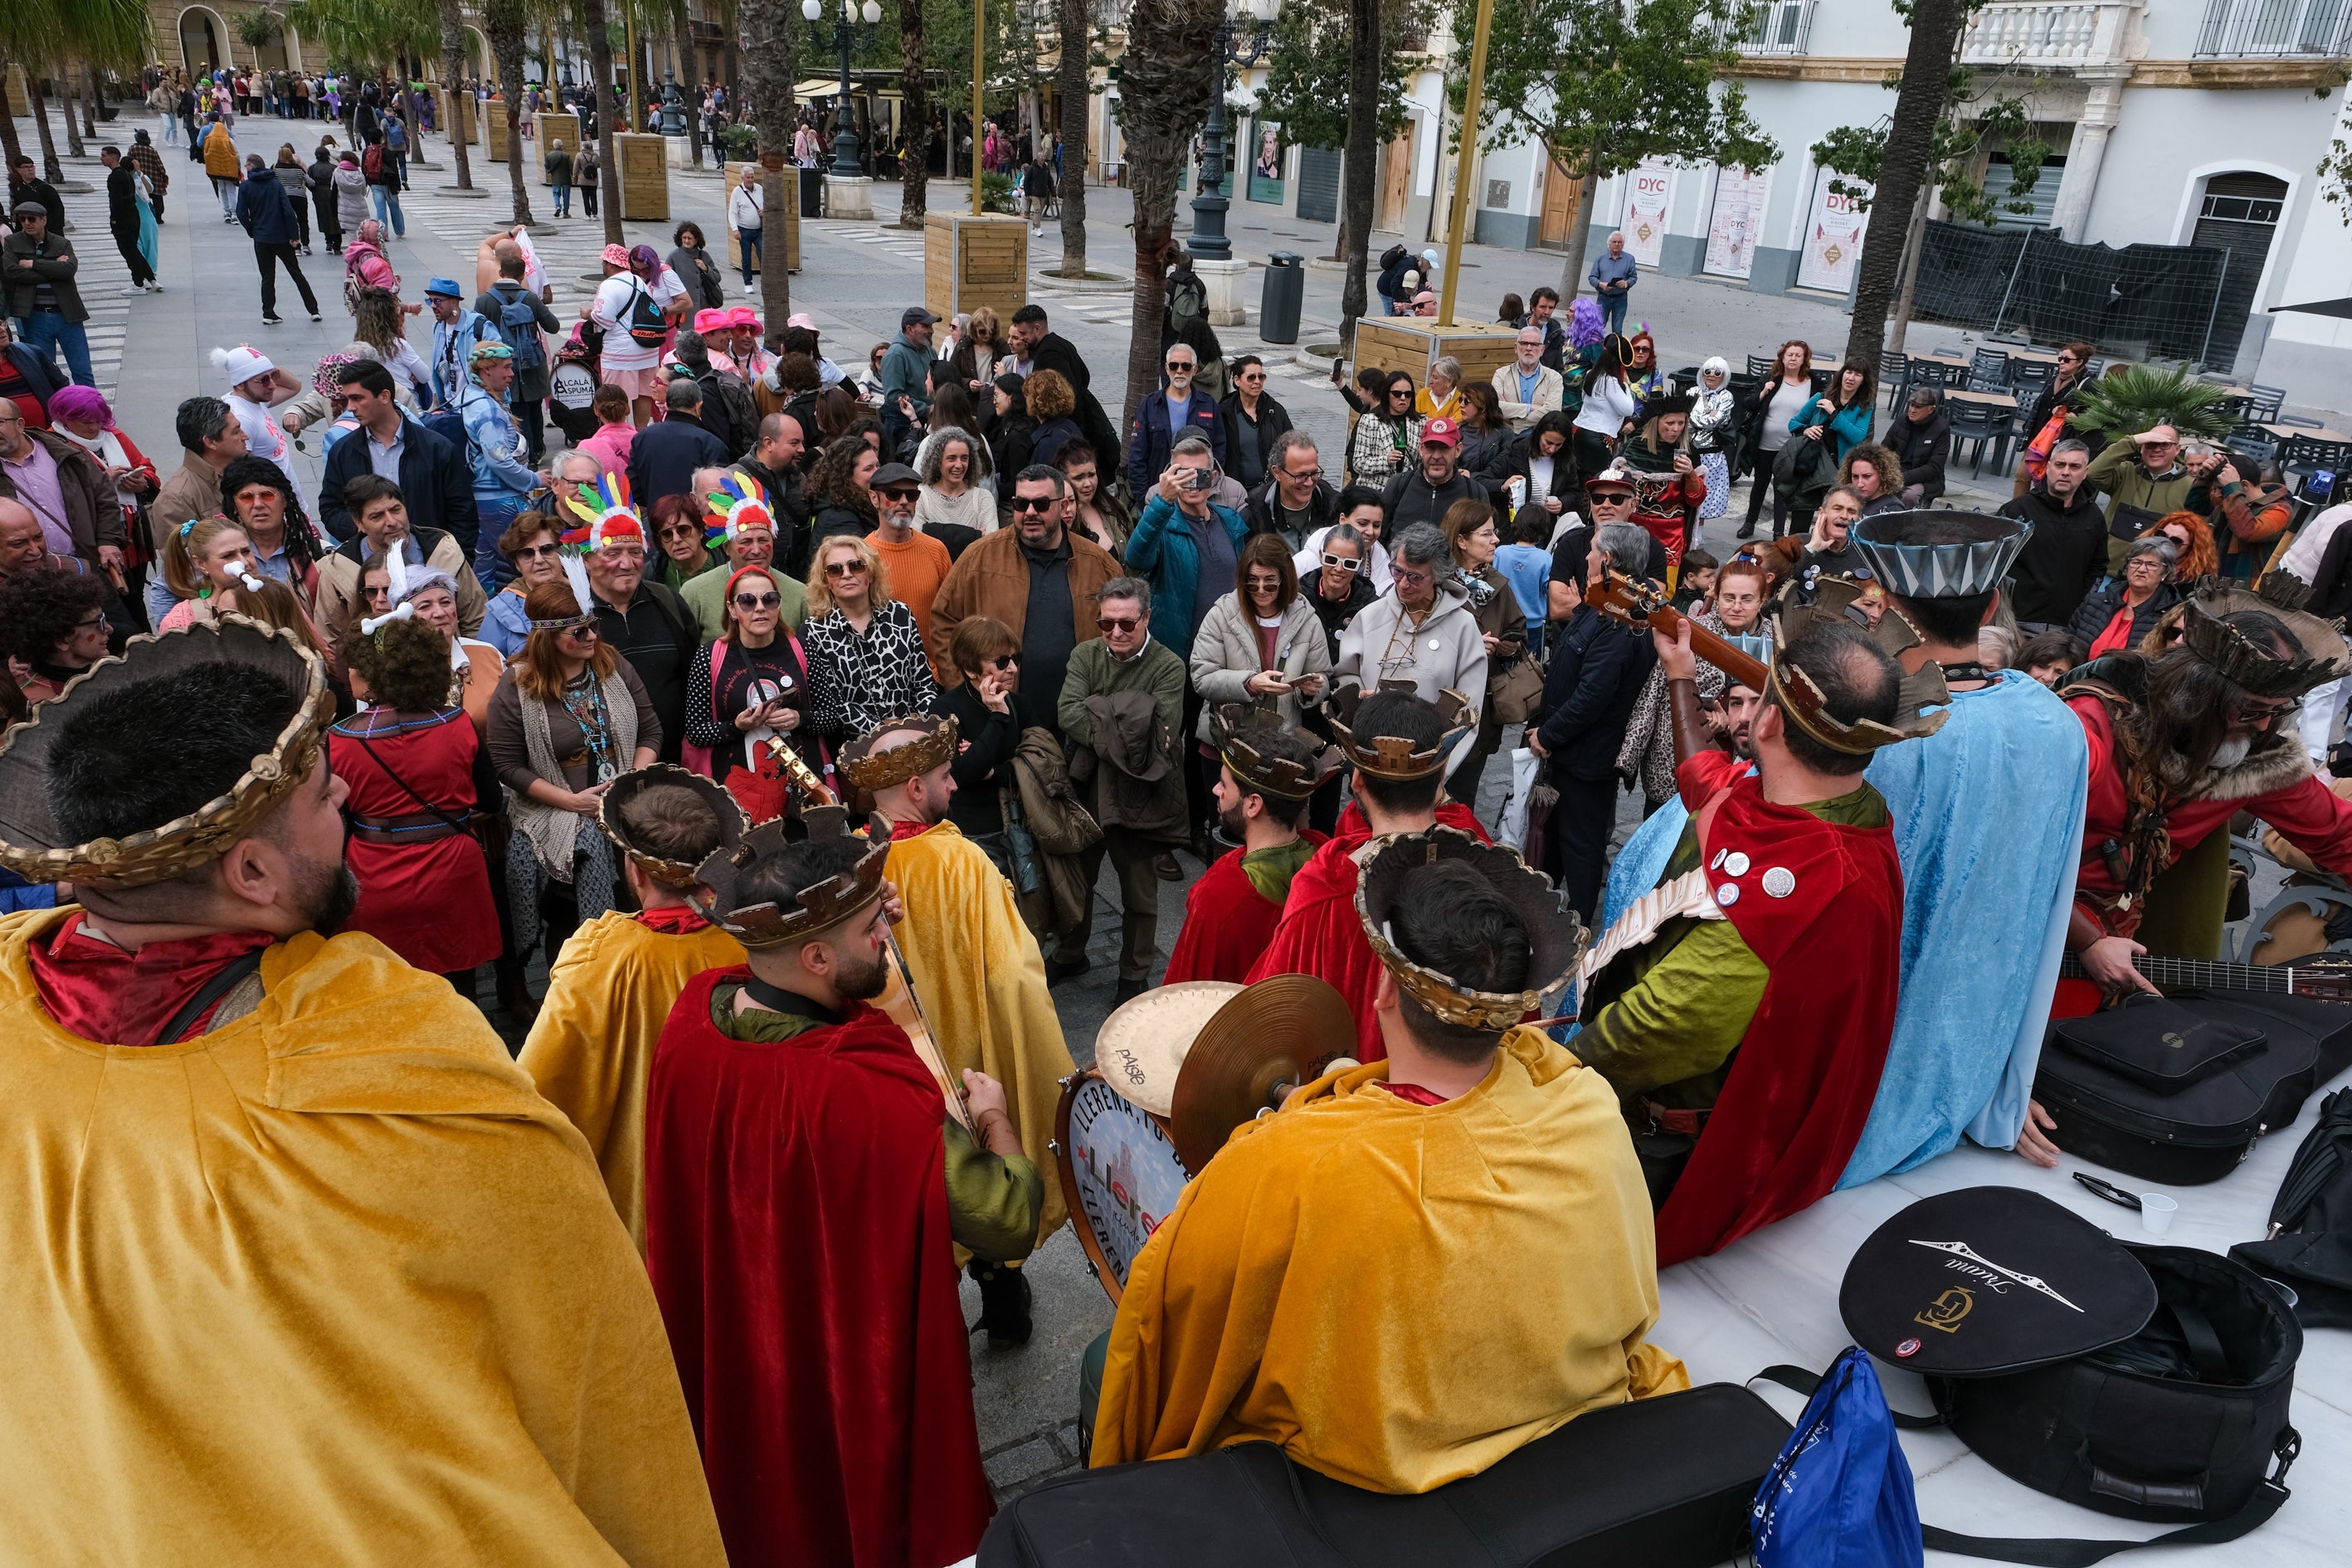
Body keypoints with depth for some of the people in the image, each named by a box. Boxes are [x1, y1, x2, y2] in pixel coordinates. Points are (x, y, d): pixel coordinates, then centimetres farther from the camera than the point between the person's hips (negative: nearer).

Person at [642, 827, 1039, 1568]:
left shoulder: (692, 1011, -20)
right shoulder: (869, 1095, -40)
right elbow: (1010, 1222, -33)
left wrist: (855, 917, -2)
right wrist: (994, 1120, -15)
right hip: (856, 1375, -6)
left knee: (759, 1502, 34)